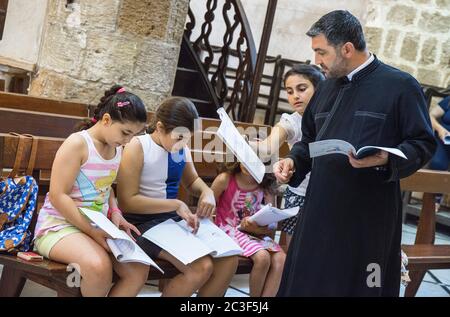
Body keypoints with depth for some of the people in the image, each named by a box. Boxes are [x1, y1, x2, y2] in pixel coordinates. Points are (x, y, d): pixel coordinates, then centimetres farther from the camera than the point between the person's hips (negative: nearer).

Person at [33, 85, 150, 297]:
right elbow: (58, 196, -21)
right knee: (99, 266, -36)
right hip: (60, 224, -7)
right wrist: (92, 232, -24)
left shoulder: (117, 149, 8)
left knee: (139, 271, -13)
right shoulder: (77, 144, -16)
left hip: (99, 226, 8)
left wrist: (115, 212, 3)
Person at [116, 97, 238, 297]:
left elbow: (191, 181, 24)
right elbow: (127, 202, -19)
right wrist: (176, 205, -21)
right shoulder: (138, 147, -14)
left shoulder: (182, 149, 6)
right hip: (144, 223, -7)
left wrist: (207, 192, 0)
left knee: (229, 259, -10)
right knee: (201, 268, -26)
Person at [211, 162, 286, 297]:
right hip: (230, 230, -4)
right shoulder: (225, 179, -10)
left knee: (281, 259, -21)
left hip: (256, 231, 4)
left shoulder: (265, 186, 0)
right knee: (262, 257, -29)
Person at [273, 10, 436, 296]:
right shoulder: (327, 88, 14)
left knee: (361, 286, 2)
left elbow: (423, 144, -7)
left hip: (369, 217, -6)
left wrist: (387, 160, -24)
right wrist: (293, 161, 5)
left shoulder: (400, 86, -7)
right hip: (321, 211, 6)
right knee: (306, 283, 11)